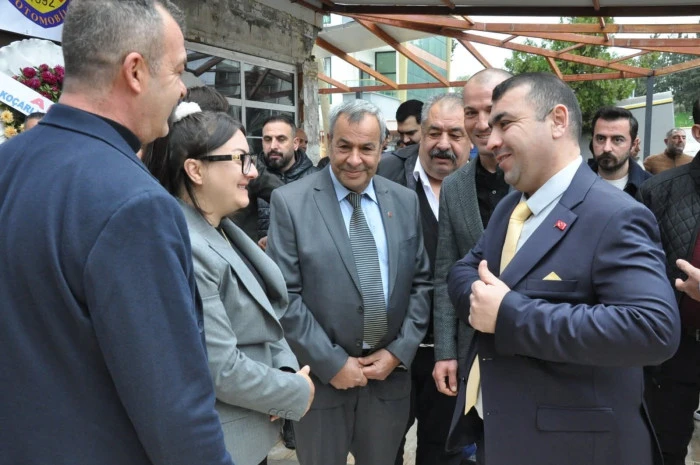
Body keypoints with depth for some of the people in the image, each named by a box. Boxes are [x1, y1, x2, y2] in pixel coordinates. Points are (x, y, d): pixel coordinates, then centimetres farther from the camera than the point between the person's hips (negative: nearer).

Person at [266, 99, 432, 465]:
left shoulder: (405, 201, 4)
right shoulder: (290, 202, -8)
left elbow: (421, 281, 5)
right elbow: (283, 295, -12)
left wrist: (399, 351, -4)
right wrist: (332, 363, -12)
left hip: (390, 373, 4)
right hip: (321, 377, -3)